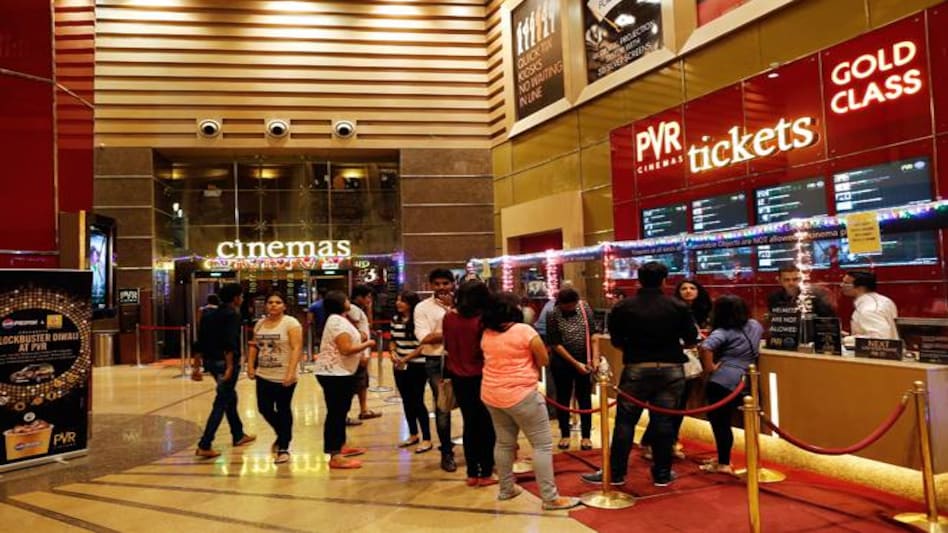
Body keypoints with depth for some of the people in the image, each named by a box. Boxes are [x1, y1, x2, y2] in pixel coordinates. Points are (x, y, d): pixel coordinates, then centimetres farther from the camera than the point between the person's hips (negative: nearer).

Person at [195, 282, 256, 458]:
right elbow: (229, 343, -22)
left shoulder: (209, 314, 12)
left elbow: (201, 340, 13)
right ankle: (204, 446, -6)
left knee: (230, 397, 22)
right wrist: (230, 366, -24)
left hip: (211, 361, 9)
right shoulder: (232, 315, -12)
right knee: (221, 404, -3)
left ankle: (238, 435, 34)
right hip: (226, 363, -9)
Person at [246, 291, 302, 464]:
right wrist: (250, 366, 5)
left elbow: (296, 348, -17)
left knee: (283, 410, 4)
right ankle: (283, 435, 35)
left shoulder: (291, 323, -10)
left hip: (284, 377, -6)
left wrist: (291, 372, -25)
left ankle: (284, 448, 18)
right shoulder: (260, 323, 10)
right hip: (264, 375, 6)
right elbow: (254, 346, 17)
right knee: (264, 408, 8)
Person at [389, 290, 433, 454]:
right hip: (400, 367, 7)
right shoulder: (395, 319, 6)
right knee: (406, 401, 14)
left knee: (418, 402, -3)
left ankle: (426, 439, 7)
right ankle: (413, 435, 28)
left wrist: (406, 358, -16)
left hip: (417, 366, -7)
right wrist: (393, 353, -5)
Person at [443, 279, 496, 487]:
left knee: (470, 424, 15)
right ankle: (485, 473, 15)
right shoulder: (482, 320, -18)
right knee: (487, 425, 9)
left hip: (458, 377, 5)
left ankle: (472, 473, 20)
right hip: (480, 377, -5)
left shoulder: (449, 317, -2)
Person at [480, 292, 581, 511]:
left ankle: (506, 489, 29)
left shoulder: (486, 334, 4)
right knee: (543, 444, 1)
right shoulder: (525, 330, -14)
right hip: (520, 395, -7)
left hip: (491, 395, 7)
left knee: (504, 442, 19)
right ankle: (550, 497, 2)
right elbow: (544, 360, -6)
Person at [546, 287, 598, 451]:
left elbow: (593, 333, -2)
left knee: (585, 399, 8)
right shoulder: (552, 315, -14)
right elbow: (556, 344, -13)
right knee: (563, 398, 9)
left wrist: (594, 358, -9)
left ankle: (586, 436, 19)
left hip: (585, 360, 2)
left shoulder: (585, 307, -6)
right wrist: (575, 363, -16)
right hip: (562, 362, -2)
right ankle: (564, 435, 23)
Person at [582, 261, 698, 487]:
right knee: (664, 421, 8)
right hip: (670, 369, 1)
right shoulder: (678, 306, -2)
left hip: (636, 369, -1)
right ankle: (662, 474, 17)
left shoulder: (622, 307, -3)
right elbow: (691, 340, 2)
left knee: (625, 421, 5)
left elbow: (616, 341, 1)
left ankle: (616, 473, 10)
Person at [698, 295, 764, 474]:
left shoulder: (723, 332, -11)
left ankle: (724, 464, 9)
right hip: (743, 382, 8)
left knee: (719, 422, 3)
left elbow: (705, 347, -30)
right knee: (723, 421, 19)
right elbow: (762, 332, 37)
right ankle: (723, 459, 27)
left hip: (722, 382, -8)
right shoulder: (754, 325, 11)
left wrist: (709, 368, -16)